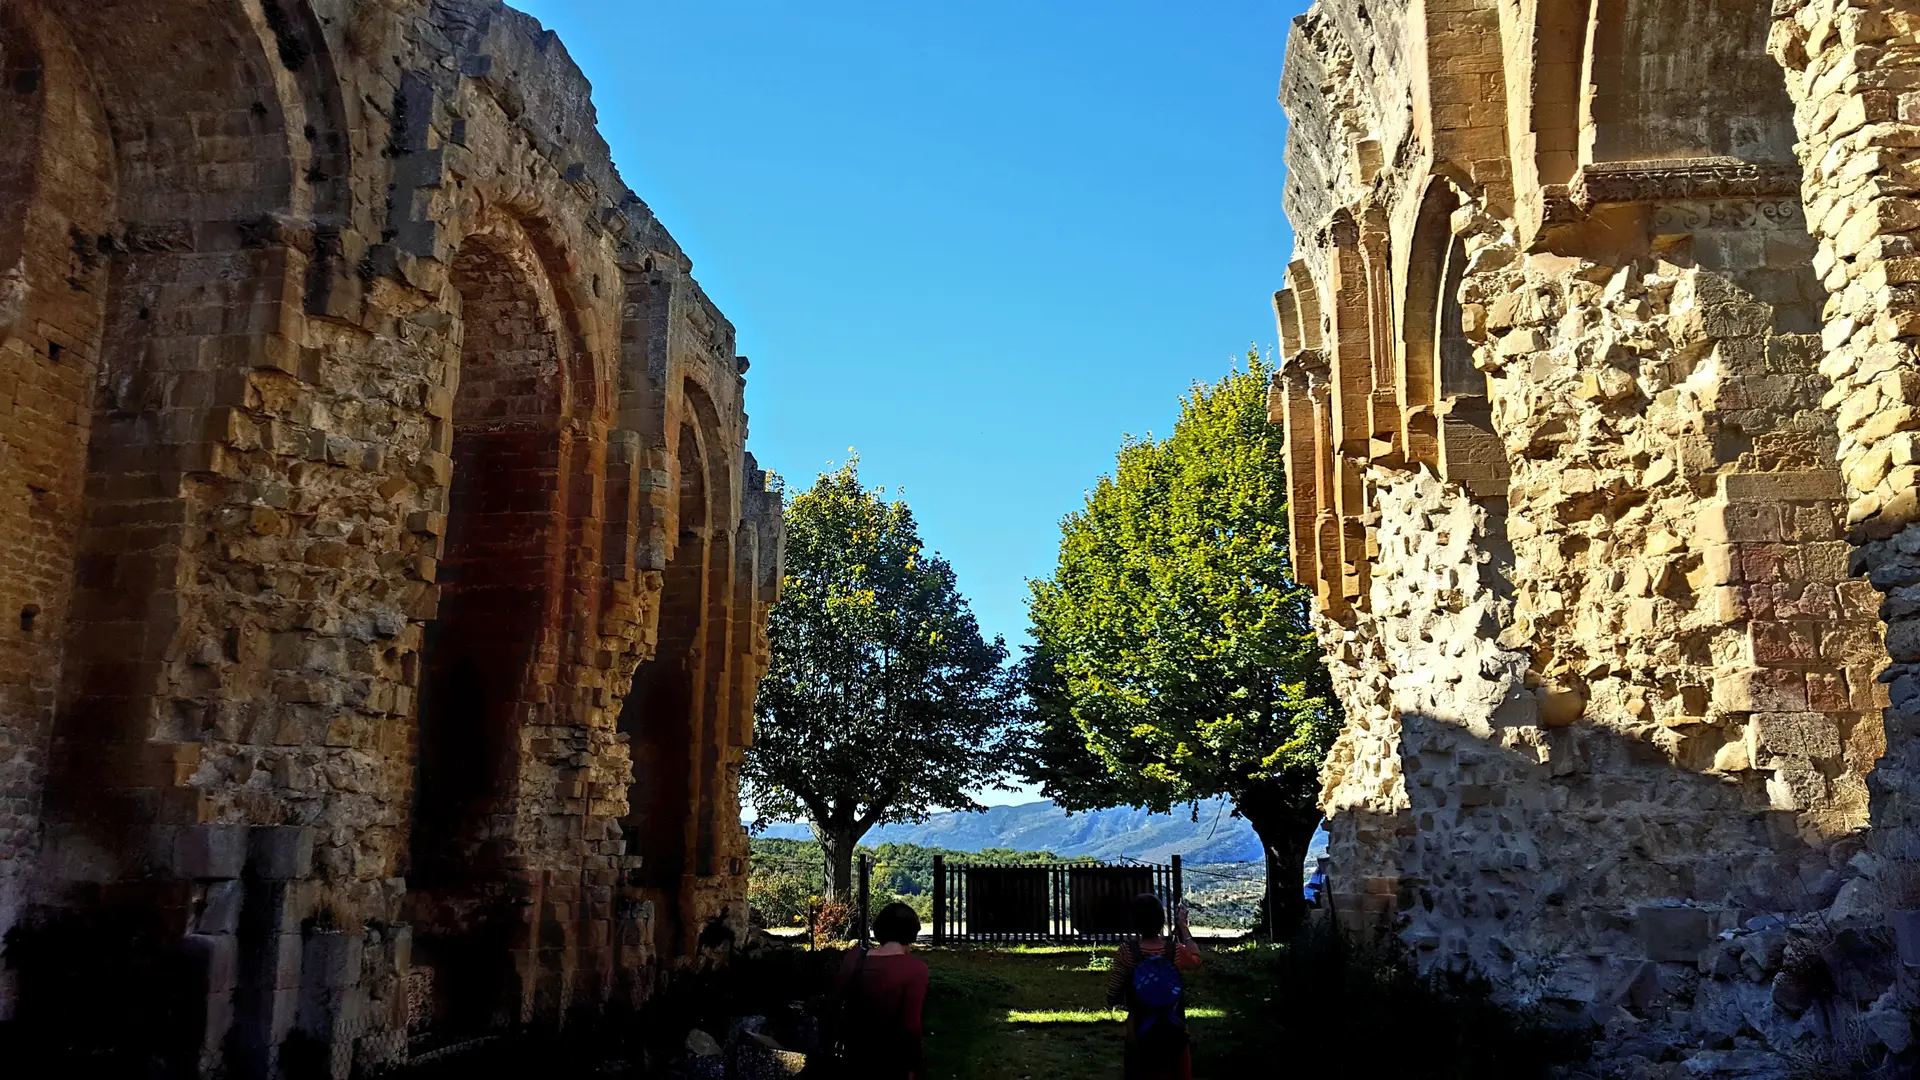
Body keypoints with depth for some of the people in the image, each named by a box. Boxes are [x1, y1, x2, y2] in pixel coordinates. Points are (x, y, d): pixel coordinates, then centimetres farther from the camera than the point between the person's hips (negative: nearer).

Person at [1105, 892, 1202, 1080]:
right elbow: (1196, 961, 12)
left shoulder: (1127, 953, -18)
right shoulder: (1175, 951, -13)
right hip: (1173, 1032, 2)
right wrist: (1183, 928, 16)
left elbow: (1113, 999, -13)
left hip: (1140, 1033, -1)